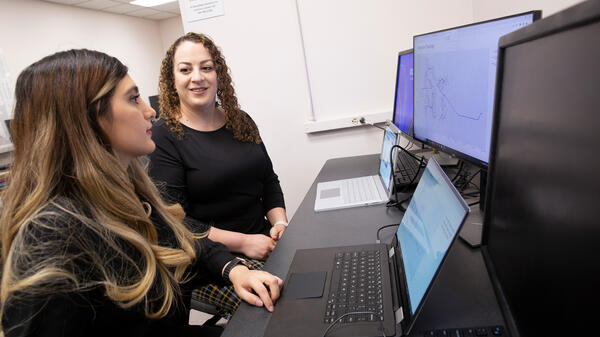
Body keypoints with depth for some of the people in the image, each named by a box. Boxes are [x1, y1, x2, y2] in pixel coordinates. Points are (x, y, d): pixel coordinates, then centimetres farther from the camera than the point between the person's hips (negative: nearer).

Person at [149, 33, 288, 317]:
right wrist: (242, 242, -17)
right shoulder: (164, 136, -9)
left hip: (262, 242, 6)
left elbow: (269, 180, 16)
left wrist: (280, 222, -2)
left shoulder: (241, 122, 9)